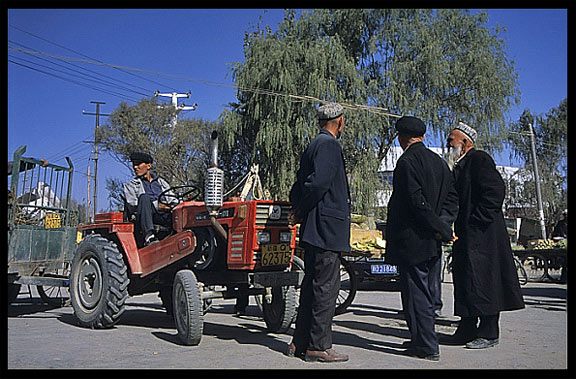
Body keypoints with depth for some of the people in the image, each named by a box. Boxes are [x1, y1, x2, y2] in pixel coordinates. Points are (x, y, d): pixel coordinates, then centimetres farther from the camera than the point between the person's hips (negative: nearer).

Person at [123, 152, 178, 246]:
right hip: (146, 218, -2)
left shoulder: (161, 182, 30)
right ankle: (149, 236, -46)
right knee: (144, 197, -33)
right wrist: (156, 205, -11)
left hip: (166, 214, 2)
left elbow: (173, 200, 23)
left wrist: (174, 205, -4)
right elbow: (132, 205, 3)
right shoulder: (130, 185, 20)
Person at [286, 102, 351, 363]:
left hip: (314, 230, 10)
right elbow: (319, 181, -21)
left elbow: (300, 184, 18)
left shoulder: (314, 145, 20)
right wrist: (300, 212, -11)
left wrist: (298, 209, 6)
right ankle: (319, 347, 0)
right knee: (326, 287, -5)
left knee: (312, 285, 13)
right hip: (327, 227, -10)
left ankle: (300, 342, 19)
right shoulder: (329, 144, -10)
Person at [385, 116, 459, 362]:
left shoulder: (407, 162, -13)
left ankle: (427, 348, 5)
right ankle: (423, 340, 27)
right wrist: (443, 226, -2)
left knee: (416, 293, -1)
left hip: (411, 242, -8)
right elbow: (452, 198, 9)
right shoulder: (439, 161, 12)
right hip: (433, 243, 9)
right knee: (428, 293, 16)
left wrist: (443, 230, -13)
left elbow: (418, 202, -20)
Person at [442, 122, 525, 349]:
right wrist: (456, 227, 12)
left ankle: (489, 333, 3)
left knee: (482, 280, -5)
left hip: (481, 234, -10)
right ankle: (467, 330, 18)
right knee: (464, 281, 11)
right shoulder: (459, 166, 20)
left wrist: (476, 220, -19)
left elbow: (495, 190, -19)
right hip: (465, 235, 10)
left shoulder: (480, 160, -9)